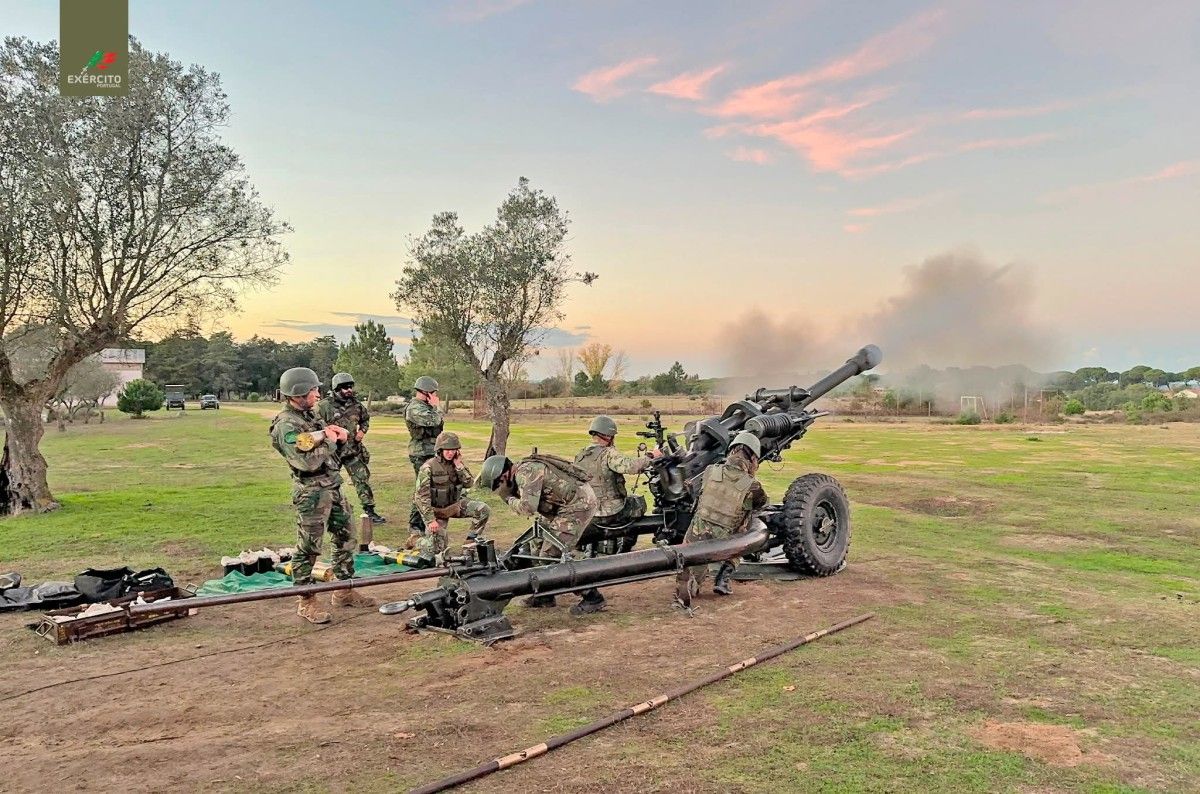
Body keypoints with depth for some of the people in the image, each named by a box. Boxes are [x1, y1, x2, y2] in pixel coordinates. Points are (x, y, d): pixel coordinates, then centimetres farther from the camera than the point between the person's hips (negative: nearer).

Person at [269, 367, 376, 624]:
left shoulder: (310, 415, 10)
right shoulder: (286, 425, -17)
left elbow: (341, 439, 18)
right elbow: (308, 461, -26)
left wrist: (340, 433, -4)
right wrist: (329, 441, -13)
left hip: (333, 487, 9)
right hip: (312, 493, -9)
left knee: (346, 539, 14)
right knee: (308, 548, 1)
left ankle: (344, 592, 26)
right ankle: (306, 602, 12)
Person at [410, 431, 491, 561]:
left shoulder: (457, 463, -3)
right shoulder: (428, 468, -20)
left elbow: (469, 483, -9)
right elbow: (422, 496, -21)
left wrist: (459, 465, -19)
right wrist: (431, 520, -24)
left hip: (455, 504, 5)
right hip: (436, 509, -5)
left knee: (484, 510, -15)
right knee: (437, 548, -8)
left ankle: (471, 541, 3)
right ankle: (415, 540, 22)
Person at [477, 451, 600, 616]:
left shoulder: (526, 472, -19)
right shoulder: (520, 476, 13)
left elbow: (527, 507, -25)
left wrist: (510, 499, -9)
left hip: (579, 504, -10)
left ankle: (592, 598, -5)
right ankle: (545, 595, 25)